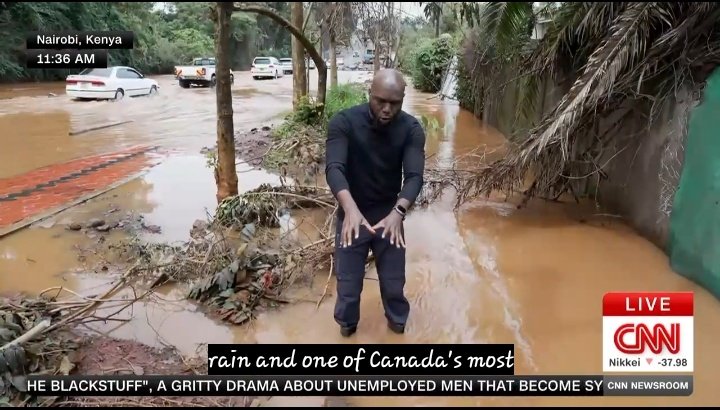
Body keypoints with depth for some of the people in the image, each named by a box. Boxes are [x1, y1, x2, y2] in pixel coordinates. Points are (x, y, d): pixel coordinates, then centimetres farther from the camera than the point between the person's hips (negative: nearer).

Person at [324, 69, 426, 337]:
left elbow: (414, 175, -24)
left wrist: (398, 212, -43)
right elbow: (334, 168, -31)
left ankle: (398, 325, 44)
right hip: (352, 215, -1)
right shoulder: (343, 122, -19)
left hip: (389, 216, 1)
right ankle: (346, 329, 38)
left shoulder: (412, 129, -14)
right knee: (348, 285, 10)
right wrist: (350, 208, -49)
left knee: (394, 284, 16)